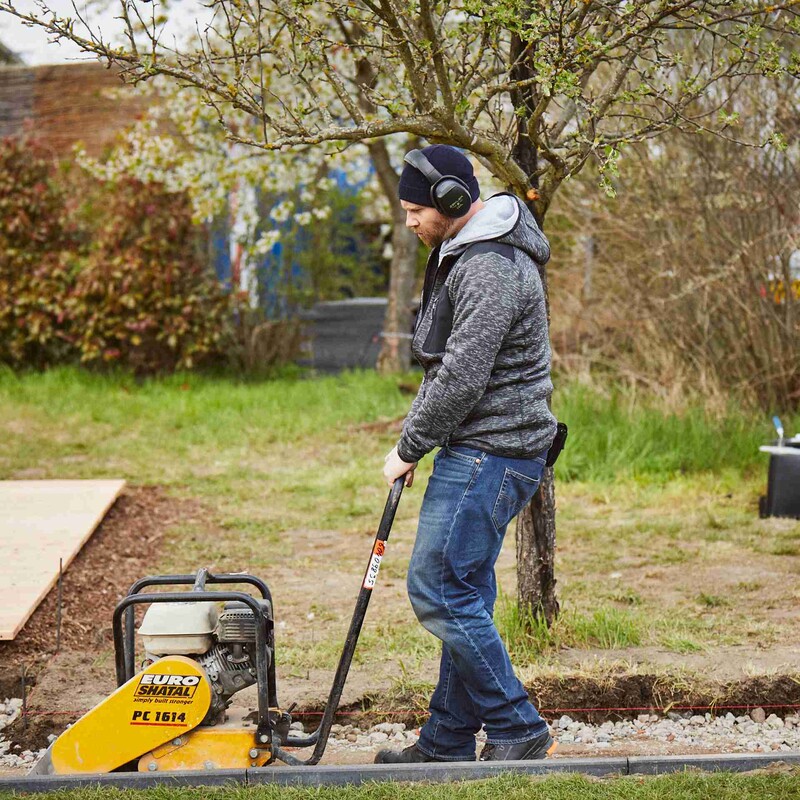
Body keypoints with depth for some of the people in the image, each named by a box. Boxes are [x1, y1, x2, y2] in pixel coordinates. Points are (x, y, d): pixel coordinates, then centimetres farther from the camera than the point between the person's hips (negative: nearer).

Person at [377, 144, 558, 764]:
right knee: (463, 594, 13)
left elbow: (462, 377, -23)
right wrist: (416, 439, 14)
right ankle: (448, 741, 20)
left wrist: (409, 448, -12)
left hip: (490, 456, -11)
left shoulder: (491, 269, -19)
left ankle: (517, 730, -2)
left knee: (438, 590, -10)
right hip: (478, 453, 11)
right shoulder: (464, 253, 15)